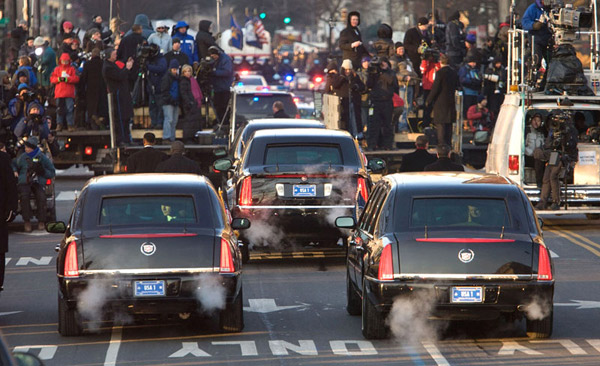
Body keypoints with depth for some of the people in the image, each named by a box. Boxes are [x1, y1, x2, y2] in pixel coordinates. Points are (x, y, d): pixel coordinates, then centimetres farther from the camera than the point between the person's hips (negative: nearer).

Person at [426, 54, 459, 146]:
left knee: (440, 125, -4)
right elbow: (457, 87, 13)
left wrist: (428, 100, -3)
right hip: (451, 103, 6)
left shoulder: (440, 73, -13)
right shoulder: (454, 73, 6)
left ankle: (442, 144, -9)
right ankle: (448, 144, 17)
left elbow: (435, 89, -13)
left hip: (441, 103, -6)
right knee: (449, 124, 13)